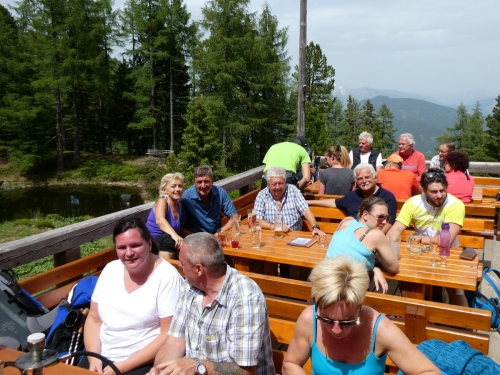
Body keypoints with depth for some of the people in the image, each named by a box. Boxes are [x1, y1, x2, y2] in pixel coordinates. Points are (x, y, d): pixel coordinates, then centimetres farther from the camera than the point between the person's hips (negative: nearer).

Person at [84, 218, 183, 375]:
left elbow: (169, 335, -14)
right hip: (101, 358, 4)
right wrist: (93, 357, -7)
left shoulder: (167, 276, -13)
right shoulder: (110, 269, 3)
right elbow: (94, 319, 9)